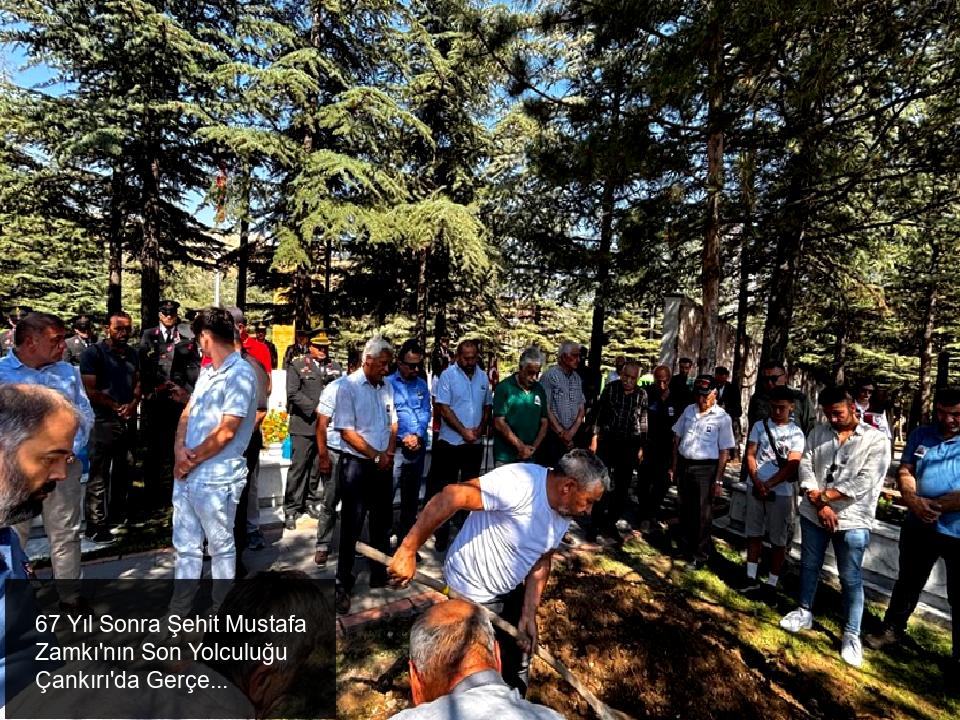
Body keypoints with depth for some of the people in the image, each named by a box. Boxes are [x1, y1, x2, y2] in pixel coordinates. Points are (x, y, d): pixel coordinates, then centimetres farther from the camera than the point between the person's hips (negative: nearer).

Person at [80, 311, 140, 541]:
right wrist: (117, 407, -10)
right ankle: (95, 525, 7)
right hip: (103, 422, -6)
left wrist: (133, 404, -6)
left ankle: (117, 513, 30)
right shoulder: (93, 353, -8)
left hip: (129, 421, 6)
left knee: (122, 471, 16)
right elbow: (90, 391, -12)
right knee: (99, 475, -1)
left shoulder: (132, 354, 10)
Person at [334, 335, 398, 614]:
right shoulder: (349, 386, -11)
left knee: (382, 522, 15)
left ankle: (380, 575, 32)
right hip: (356, 464, -6)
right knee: (351, 526, 2)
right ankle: (343, 585, 16)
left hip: (384, 465, 6)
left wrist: (389, 452, -4)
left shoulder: (387, 386, 7)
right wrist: (376, 456, -12)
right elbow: (346, 432, -14)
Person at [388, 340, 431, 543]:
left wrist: (417, 435, -10)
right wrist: (404, 438, -12)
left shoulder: (422, 385, 10)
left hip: (418, 445, 5)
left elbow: (426, 413, 6)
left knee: (412, 495, 13)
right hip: (395, 445, -4)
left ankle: (406, 538, 26)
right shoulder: (388, 383, -4)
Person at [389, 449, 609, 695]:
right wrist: (408, 550, -37)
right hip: (474, 592, -8)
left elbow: (541, 562, 2)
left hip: (511, 589, 8)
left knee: (517, 654, 24)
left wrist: (529, 615, -5)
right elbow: (449, 497, -39)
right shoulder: (519, 483, -34)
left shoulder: (565, 513, -6)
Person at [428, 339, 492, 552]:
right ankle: (442, 533, 16)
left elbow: (487, 405, 13)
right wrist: (464, 431, -14)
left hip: (475, 444, 4)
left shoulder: (482, 377, 6)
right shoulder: (447, 375, -8)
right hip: (450, 443, -4)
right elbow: (443, 408, -12)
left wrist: (480, 429, -3)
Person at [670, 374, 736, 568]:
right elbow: (677, 439, 12)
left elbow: (724, 452, -7)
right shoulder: (688, 411, 6)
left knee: (703, 514, 3)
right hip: (684, 465, 5)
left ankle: (701, 555, 19)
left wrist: (718, 480, -10)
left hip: (706, 468, -5)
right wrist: (674, 467, 11)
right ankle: (687, 548, 34)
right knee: (685, 510, 15)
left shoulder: (722, 418, -8)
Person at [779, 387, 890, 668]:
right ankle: (804, 612, 34)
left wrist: (823, 495, -15)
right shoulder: (818, 432, 3)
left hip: (852, 519, -4)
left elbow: (864, 482, -16)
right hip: (813, 514, 4)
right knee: (809, 565, 16)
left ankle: (852, 635, 20)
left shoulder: (876, 440, -8)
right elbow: (805, 467, -3)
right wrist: (820, 505, -13)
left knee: (850, 578, 5)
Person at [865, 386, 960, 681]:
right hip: (919, 527, 4)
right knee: (908, 582, 21)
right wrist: (912, 500, -17)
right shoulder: (921, 434, 1)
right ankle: (893, 629, 39)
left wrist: (935, 506, -20)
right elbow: (904, 471, 0)